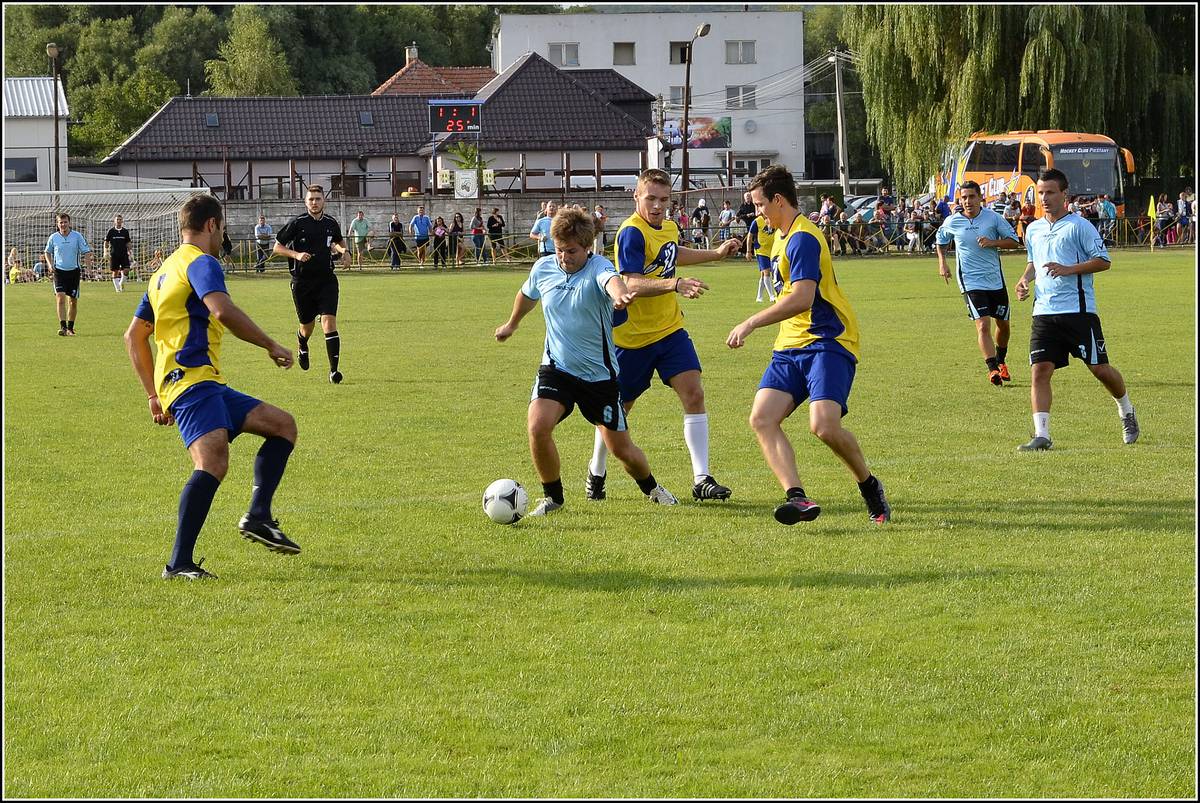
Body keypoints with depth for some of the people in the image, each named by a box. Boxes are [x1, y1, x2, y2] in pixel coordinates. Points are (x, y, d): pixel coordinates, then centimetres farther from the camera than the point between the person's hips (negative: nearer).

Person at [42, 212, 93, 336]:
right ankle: (63, 327, -20)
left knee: (73, 301, 6)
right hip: (59, 271, -1)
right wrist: (49, 264, 0)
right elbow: (47, 252, 16)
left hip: (73, 271, 1)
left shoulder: (77, 236, -2)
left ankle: (70, 328, 20)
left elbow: (86, 251, 1)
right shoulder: (53, 237, 1)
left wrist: (88, 261, -18)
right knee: (60, 298, -17)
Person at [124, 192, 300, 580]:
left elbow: (134, 336, 29)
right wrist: (271, 346, -14)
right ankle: (180, 563, -36)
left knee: (282, 424, 13)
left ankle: (258, 516, 0)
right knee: (213, 461, -28)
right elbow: (223, 310, -24)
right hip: (193, 378, -10)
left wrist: (154, 395, 28)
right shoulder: (200, 262, -4)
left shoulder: (166, 271, 26)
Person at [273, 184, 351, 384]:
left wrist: (344, 251, 4)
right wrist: (296, 254, -18)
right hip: (302, 282, -1)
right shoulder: (297, 223, -6)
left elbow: (338, 241, 26)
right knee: (307, 326, 11)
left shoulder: (331, 224, 4)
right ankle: (302, 347, 49)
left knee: (329, 321, -15)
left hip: (326, 280, 1)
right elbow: (277, 247, -1)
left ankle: (334, 370, -15)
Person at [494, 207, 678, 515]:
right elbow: (527, 296, 19)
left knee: (620, 448, 5)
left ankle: (651, 487, 38)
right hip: (556, 368, 3)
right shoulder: (543, 269, -5)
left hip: (599, 374, -3)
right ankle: (553, 497, 1)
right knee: (538, 427, -22)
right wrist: (512, 324, 37)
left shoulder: (598, 268, -19)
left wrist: (619, 294, -71)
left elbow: (612, 281, -46)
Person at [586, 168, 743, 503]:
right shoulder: (631, 233, -19)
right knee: (618, 408, 9)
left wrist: (716, 253, 31)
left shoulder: (668, 228, 5)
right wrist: (675, 284, -44)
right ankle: (596, 473, 33)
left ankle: (702, 479, -12)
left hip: (669, 328, 6)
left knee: (693, 393, -11)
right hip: (632, 335, -6)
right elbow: (632, 284, -32)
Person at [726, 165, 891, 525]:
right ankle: (797, 497, -22)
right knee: (762, 418, -12)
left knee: (824, 425, -24)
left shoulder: (802, 238, -14)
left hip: (828, 341, -10)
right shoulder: (782, 236, 18)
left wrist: (750, 324, -24)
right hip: (791, 346, 10)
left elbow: (802, 298, -26)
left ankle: (870, 487, 2)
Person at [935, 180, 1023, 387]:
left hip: (995, 280, 2)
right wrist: (942, 263, 7)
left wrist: (992, 242, -17)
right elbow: (941, 240, 19)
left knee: (1003, 325, 14)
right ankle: (992, 369, -22)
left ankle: (1001, 362, 38)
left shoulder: (993, 217, -4)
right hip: (971, 282, -2)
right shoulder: (952, 222, -2)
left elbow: (1014, 241, -1)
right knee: (983, 325, -18)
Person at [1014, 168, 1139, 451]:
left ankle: (1127, 412, 29)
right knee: (1040, 370, -9)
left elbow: (1104, 260, -7)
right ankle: (1041, 435, -10)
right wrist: (1025, 279, 9)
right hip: (1044, 312, 5)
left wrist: (1068, 269, -18)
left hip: (1078, 310, -5)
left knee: (1099, 368, 1)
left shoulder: (1079, 226, -5)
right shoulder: (1033, 230, 14)